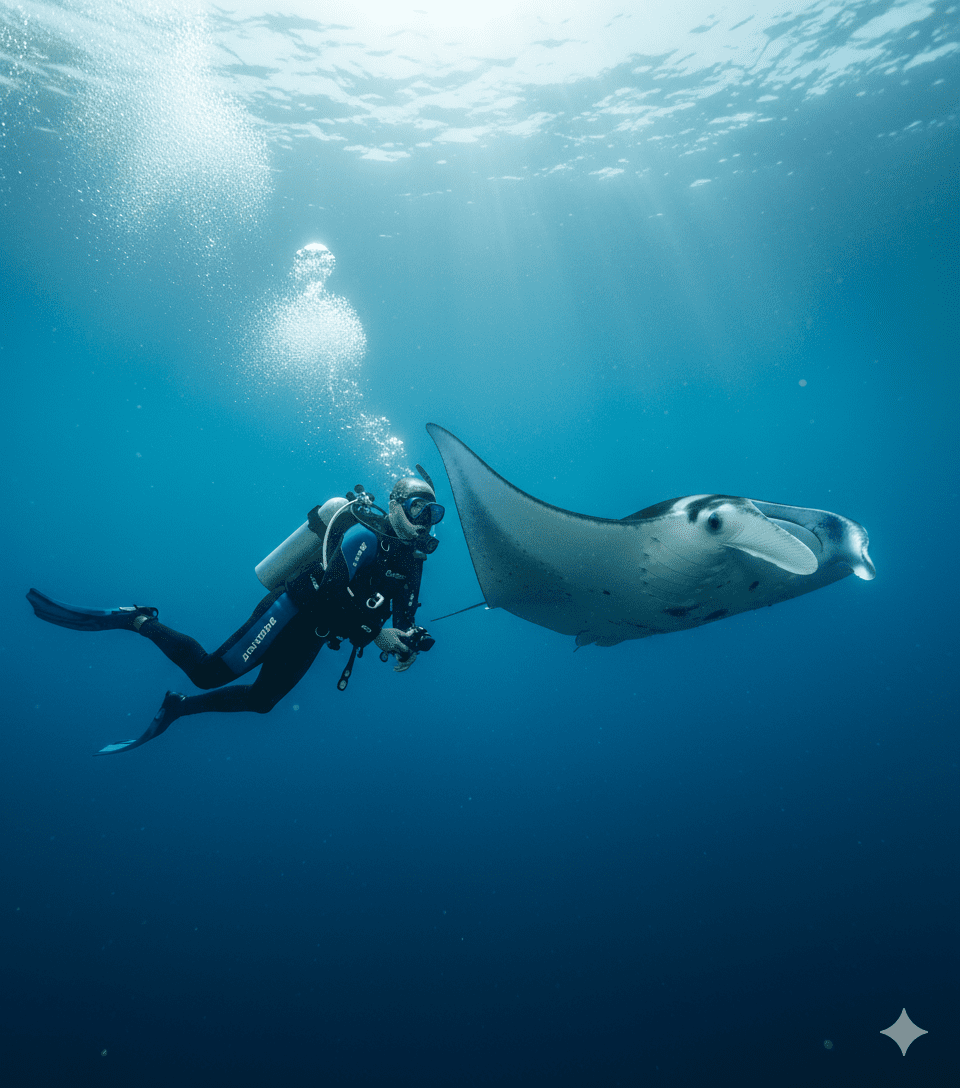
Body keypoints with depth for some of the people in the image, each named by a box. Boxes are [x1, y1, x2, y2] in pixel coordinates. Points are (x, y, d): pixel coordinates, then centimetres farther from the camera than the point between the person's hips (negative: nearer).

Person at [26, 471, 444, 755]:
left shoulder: (411, 555, 6)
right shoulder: (366, 535, -20)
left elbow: (405, 607, 11)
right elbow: (329, 593, -27)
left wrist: (408, 638, -10)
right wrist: (376, 634, -25)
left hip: (310, 636, 8)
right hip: (291, 611, -8)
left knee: (261, 700, 16)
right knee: (207, 672, -13)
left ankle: (179, 706, 33)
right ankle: (134, 619, 4)